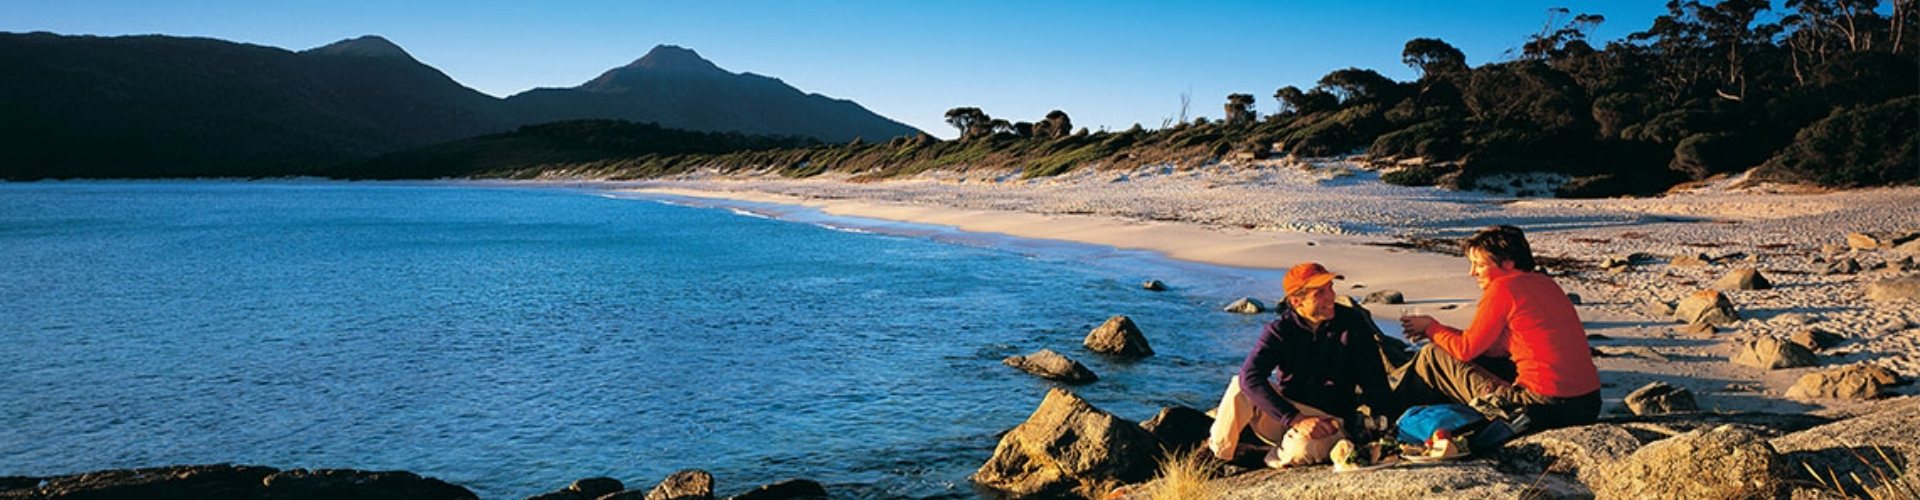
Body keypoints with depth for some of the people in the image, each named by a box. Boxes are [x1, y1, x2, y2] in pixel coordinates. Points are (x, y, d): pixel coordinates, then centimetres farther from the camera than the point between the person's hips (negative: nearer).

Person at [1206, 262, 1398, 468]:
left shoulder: (1353, 323, -5)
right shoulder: (1280, 330, -8)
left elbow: (1374, 380, -1)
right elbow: (1250, 377, -24)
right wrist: (1295, 419, -34)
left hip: (1329, 419, -1)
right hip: (1282, 417, 1)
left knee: (1303, 448, -37)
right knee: (1240, 386, -27)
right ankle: (1219, 452, -10)